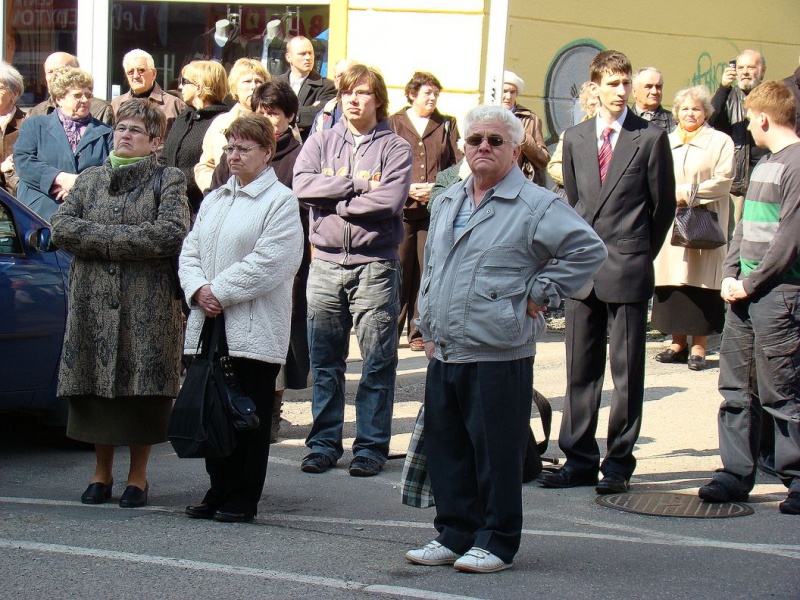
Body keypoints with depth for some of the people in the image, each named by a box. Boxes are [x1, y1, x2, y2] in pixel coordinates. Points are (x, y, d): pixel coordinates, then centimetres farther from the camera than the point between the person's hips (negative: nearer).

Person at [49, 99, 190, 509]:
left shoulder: (169, 181, 3)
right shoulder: (90, 180, 15)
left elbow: (171, 233, -14)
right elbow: (61, 227, 0)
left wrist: (103, 239, -12)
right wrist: (130, 239, -11)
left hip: (149, 304, -3)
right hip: (93, 302, 3)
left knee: (142, 388, -1)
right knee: (96, 387, 5)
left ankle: (138, 475, 11)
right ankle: (101, 472, 18)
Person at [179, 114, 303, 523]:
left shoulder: (281, 202, -3)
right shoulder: (213, 200, 19)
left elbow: (267, 263, -14)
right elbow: (190, 251, 14)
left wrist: (220, 291, -14)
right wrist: (199, 289, -6)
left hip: (254, 331, -6)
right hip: (208, 325, 6)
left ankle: (242, 500, 6)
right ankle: (219, 492, 18)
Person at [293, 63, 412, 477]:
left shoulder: (395, 147, 1)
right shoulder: (321, 142, 10)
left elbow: (389, 200, -14)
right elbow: (301, 184, -7)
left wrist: (335, 201, -7)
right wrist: (357, 184, -11)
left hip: (375, 264, -3)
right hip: (326, 263, 3)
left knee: (377, 361, 0)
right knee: (324, 360, 8)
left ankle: (371, 446, 7)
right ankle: (324, 443, 16)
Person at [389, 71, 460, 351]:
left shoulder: (447, 125, 15)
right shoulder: (394, 123, 9)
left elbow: (459, 164, 7)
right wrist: (408, 189, -11)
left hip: (436, 210, 2)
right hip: (402, 209, -2)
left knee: (427, 272, 1)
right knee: (398, 270, -3)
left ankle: (419, 333, 8)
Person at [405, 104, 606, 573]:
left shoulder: (536, 205, -7)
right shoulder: (448, 204, 16)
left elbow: (590, 250, -14)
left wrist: (539, 293, -12)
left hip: (499, 356, -7)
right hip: (445, 354, 7)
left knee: (497, 452, 0)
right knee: (446, 447, 11)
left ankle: (496, 542, 11)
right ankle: (454, 534, 23)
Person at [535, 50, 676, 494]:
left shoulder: (650, 138, -1)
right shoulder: (575, 139, 11)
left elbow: (664, 204, 3)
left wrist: (640, 253, 5)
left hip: (628, 272, -4)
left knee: (626, 372, 1)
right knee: (580, 370, 7)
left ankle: (619, 463, 8)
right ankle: (579, 459, 15)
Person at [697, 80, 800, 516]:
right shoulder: (764, 165, 17)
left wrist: (751, 283, -12)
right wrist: (730, 275, 5)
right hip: (744, 291, 9)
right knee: (736, 390, 9)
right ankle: (736, 475, 15)